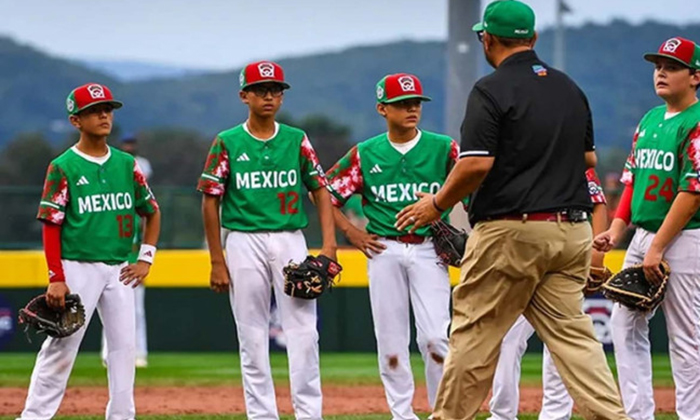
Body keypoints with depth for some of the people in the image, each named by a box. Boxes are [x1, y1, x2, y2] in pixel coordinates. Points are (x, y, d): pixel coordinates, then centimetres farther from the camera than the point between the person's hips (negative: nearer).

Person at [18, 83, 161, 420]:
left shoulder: (126, 164, 9)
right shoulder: (63, 167, -4)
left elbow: (152, 212, 18)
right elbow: (50, 225, -7)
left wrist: (146, 258, 7)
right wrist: (56, 278, -14)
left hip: (119, 271, 5)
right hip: (78, 268, -5)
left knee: (124, 345, 4)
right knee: (61, 347, -6)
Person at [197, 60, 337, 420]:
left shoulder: (296, 140, 7)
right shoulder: (228, 143, 2)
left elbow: (321, 191, 7)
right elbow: (211, 201, 2)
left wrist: (329, 245, -6)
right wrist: (217, 262, -2)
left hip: (291, 239, 1)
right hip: (245, 241, -1)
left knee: (303, 333, -6)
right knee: (252, 337, 2)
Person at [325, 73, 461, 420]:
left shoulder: (443, 149, 2)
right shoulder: (365, 155, 6)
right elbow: (327, 194, 12)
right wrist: (351, 232, 3)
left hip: (428, 250, -2)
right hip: (384, 252, 2)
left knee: (434, 338, -11)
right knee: (390, 339, 3)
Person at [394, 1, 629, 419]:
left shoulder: (491, 90, -9)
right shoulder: (571, 89, 12)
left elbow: (477, 165, -16)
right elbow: (589, 158, 19)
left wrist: (436, 204, -2)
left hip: (510, 231, -6)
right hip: (572, 230, 6)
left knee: (475, 333, 3)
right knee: (571, 331, 4)